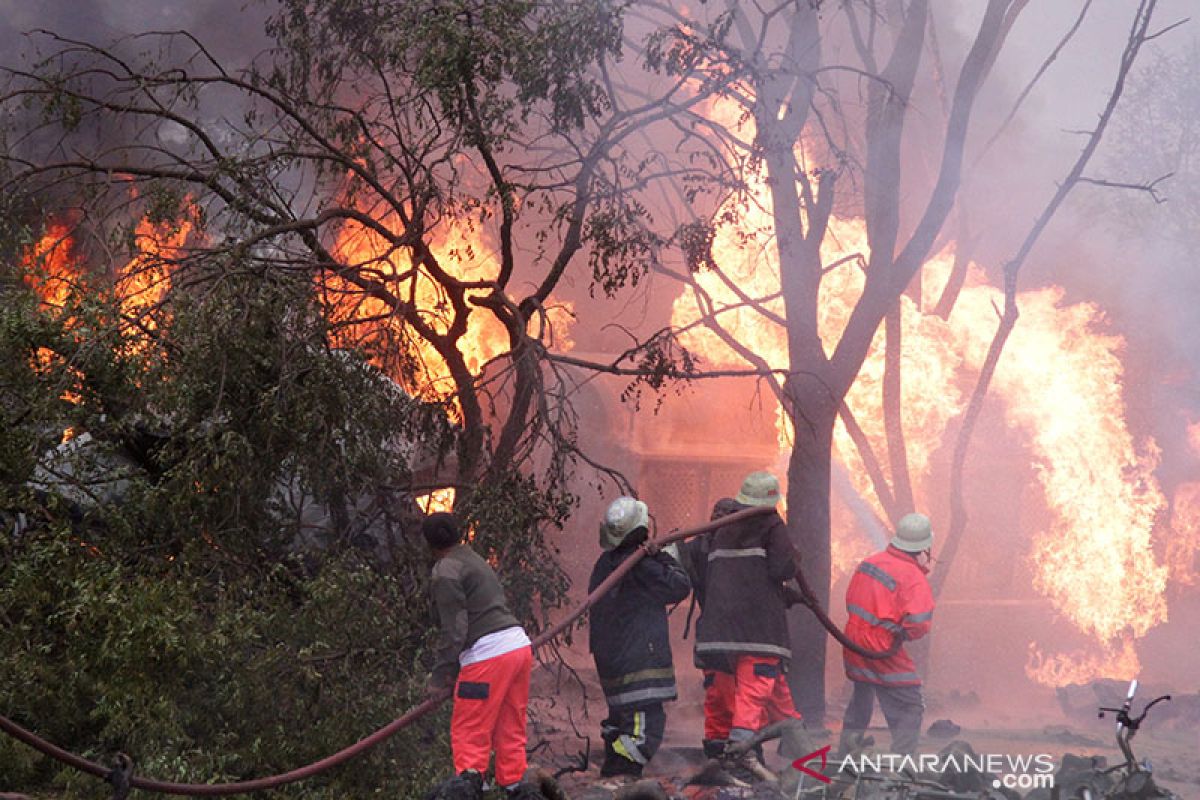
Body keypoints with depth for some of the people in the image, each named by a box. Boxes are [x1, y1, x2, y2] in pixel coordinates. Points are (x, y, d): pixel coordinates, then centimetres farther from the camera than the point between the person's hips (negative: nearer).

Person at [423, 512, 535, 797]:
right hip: (520, 645, 9)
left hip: (488, 655, -9)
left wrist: (440, 677, -7)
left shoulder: (446, 572, -5)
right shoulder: (476, 561, 23)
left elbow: (454, 629, -11)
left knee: (468, 733, -4)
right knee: (510, 729, 15)